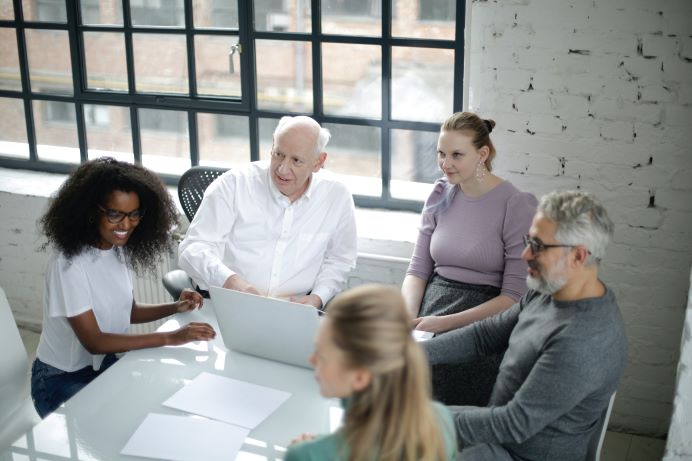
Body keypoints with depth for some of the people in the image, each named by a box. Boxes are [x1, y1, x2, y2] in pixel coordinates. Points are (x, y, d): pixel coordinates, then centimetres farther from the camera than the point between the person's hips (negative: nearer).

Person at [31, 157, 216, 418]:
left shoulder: (118, 250, -2)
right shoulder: (69, 263, -25)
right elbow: (93, 341, -28)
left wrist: (175, 308, -8)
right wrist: (170, 338, -33)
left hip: (104, 364, 7)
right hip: (62, 381, -7)